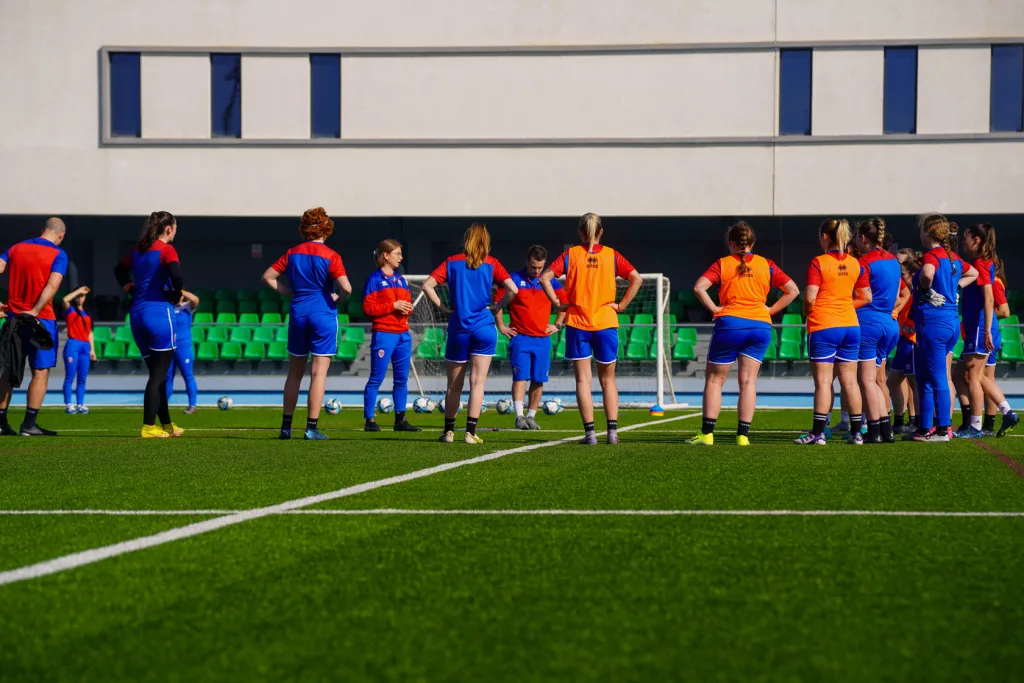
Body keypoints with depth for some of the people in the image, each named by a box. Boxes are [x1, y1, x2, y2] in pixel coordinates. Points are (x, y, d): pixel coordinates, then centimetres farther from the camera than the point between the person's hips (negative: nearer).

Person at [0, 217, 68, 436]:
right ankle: (29, 425, -4)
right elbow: (52, 286, -19)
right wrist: (35, 311, -23)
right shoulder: (58, 254, -5)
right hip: (41, 319, -5)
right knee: (41, 372, 1)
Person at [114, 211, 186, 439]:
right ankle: (149, 427, -6)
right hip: (159, 311, -7)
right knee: (159, 374, -2)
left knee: (156, 371, 15)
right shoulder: (166, 249, -8)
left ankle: (166, 424, 21)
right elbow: (177, 276, -23)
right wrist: (176, 295, -6)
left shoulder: (138, 250, 14)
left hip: (137, 313, 7)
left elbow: (120, 271, 28)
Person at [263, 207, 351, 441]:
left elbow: (268, 277, 7)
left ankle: (286, 426, 17)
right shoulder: (330, 256, -9)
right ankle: (311, 428, -6)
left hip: (298, 314, 4)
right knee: (319, 372, -1)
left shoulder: (293, 253, 5)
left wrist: (291, 293, 9)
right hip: (323, 314, -4)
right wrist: (337, 297, 3)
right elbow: (346, 288, -18)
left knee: (295, 372, 14)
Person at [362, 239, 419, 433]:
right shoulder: (375, 279, -4)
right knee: (376, 379, -5)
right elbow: (368, 308, -10)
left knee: (402, 379, 7)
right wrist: (393, 306, -16)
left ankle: (400, 420, 12)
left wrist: (407, 308, -2)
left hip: (403, 335, 7)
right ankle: (369, 420, -3)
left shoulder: (400, 280, 15)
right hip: (383, 334, -7)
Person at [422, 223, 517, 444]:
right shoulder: (491, 264, 1)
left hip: (458, 330, 1)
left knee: (454, 385, 11)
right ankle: (470, 432, -7)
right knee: (477, 382, -1)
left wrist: (442, 307, 2)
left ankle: (448, 431, 18)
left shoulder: (452, 262, 4)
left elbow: (427, 285, -5)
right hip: (484, 329, -1)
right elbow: (513, 289, -9)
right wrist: (497, 307, 3)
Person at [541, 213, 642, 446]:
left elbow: (545, 278, -10)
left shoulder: (570, 254, 0)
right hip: (606, 323, 1)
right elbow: (637, 279, -5)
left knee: (583, 380, 2)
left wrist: (558, 304, -3)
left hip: (577, 324, -1)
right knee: (608, 380, 12)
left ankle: (590, 432, -5)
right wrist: (622, 305, 1)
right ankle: (612, 430, 5)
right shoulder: (611, 255, 2)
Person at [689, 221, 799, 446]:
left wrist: (714, 308, -3)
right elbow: (793, 290, 7)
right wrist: (770, 309, 7)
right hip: (760, 326, 2)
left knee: (714, 379, 8)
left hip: (730, 324, -2)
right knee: (748, 381, 5)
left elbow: (699, 287, -12)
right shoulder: (766, 265, 8)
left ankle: (707, 433, 4)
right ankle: (743, 435, 0)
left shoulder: (723, 264, 1)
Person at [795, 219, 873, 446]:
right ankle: (856, 432, 9)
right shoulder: (855, 264, 6)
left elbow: (810, 298, -16)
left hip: (823, 327, -5)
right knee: (850, 380, 8)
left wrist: (807, 310, 4)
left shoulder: (818, 263, -10)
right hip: (850, 325, 5)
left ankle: (818, 433, -2)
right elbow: (866, 298, 8)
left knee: (823, 381, -3)